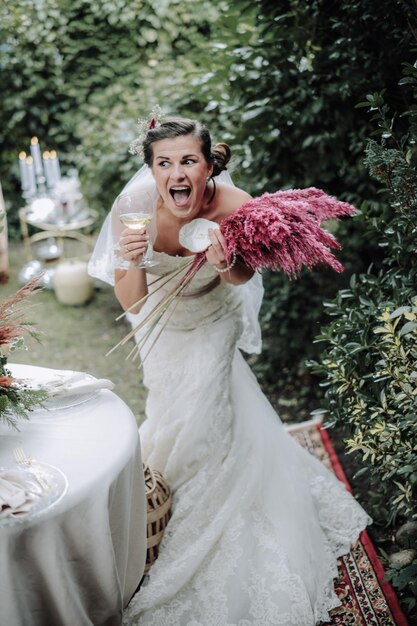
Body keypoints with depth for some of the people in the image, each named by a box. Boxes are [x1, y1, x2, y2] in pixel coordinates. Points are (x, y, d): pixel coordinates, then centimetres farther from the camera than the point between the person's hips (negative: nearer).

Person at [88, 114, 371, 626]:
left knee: (204, 417, 3)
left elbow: (243, 278, -19)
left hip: (213, 321, -1)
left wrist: (225, 264, -42)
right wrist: (130, 262, -49)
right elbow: (131, 304, -29)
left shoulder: (233, 206, -33)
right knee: (175, 415, 19)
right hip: (163, 321, 1)